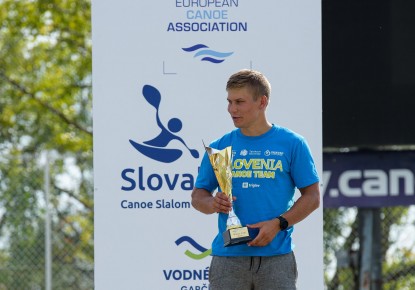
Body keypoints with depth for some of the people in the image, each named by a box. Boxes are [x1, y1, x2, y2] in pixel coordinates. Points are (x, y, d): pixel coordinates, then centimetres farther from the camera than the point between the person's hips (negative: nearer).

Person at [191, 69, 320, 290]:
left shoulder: (292, 144, 2)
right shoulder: (219, 147, 9)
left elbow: (312, 196, 2)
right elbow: (198, 195, 13)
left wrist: (278, 223, -12)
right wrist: (213, 203, -10)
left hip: (276, 257, -2)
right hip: (227, 259, 2)